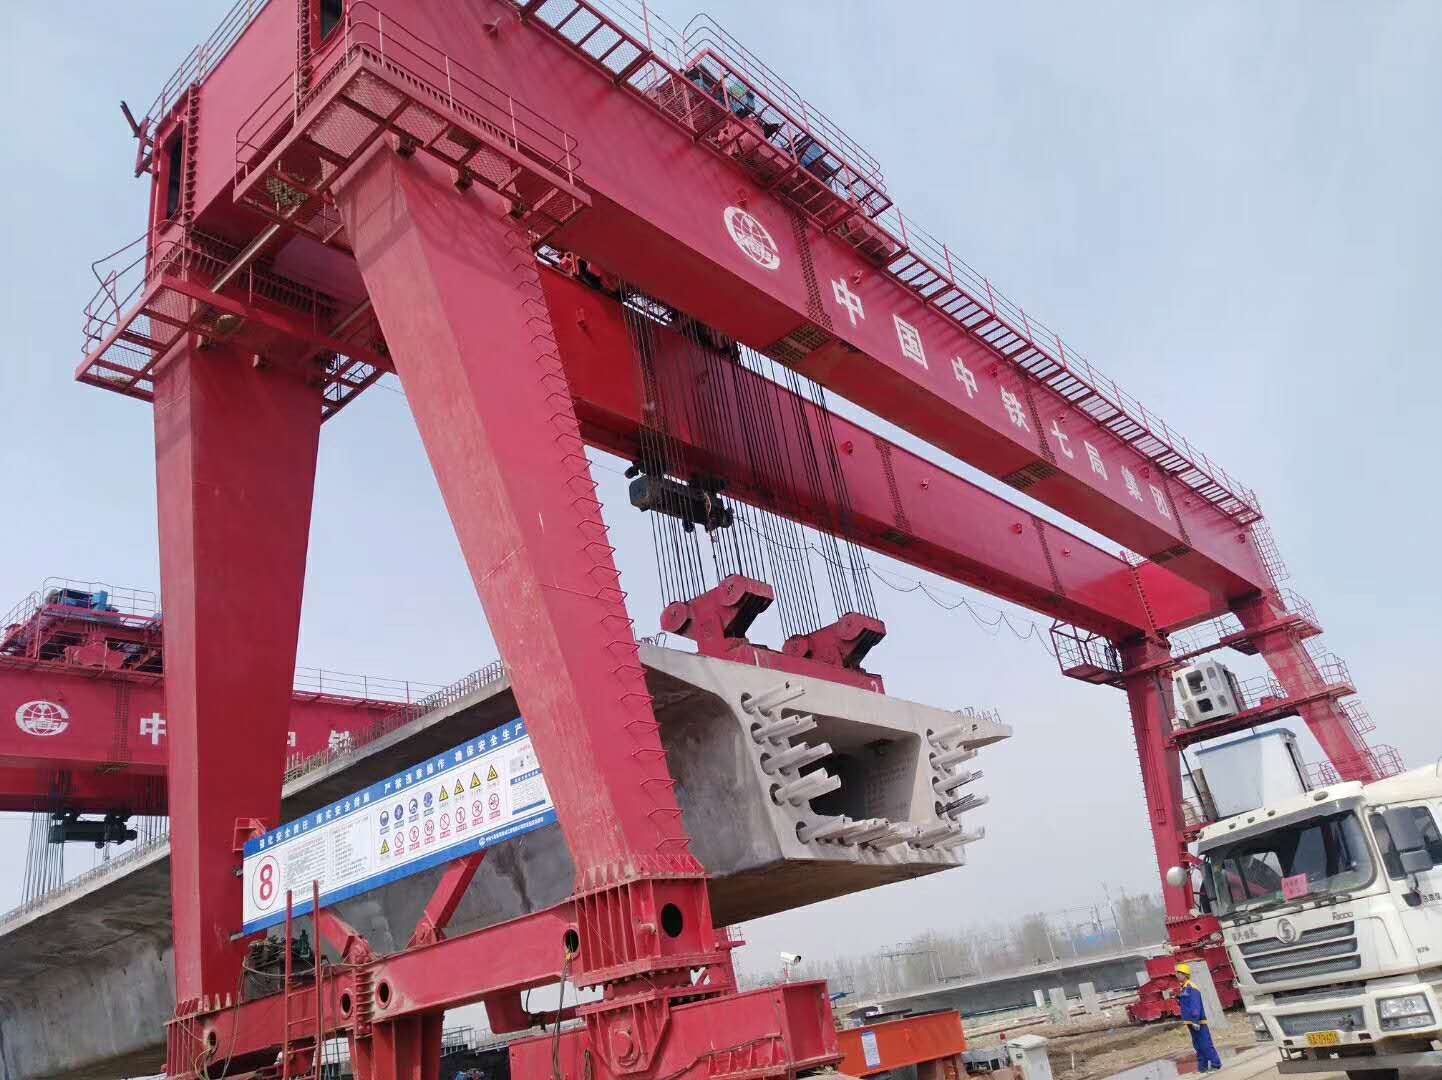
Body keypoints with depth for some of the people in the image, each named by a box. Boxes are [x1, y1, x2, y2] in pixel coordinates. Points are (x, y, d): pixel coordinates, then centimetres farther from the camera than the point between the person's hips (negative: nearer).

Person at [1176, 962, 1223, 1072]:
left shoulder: (1191, 988, -16)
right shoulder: (1183, 989, 13)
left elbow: (1196, 1005, -22)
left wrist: (1195, 1020, -26)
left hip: (1197, 1022, -10)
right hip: (1191, 1022, 10)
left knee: (1206, 1044, -3)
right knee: (1197, 1045, 13)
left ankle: (1215, 1064, 5)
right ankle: (1202, 1066, 19)